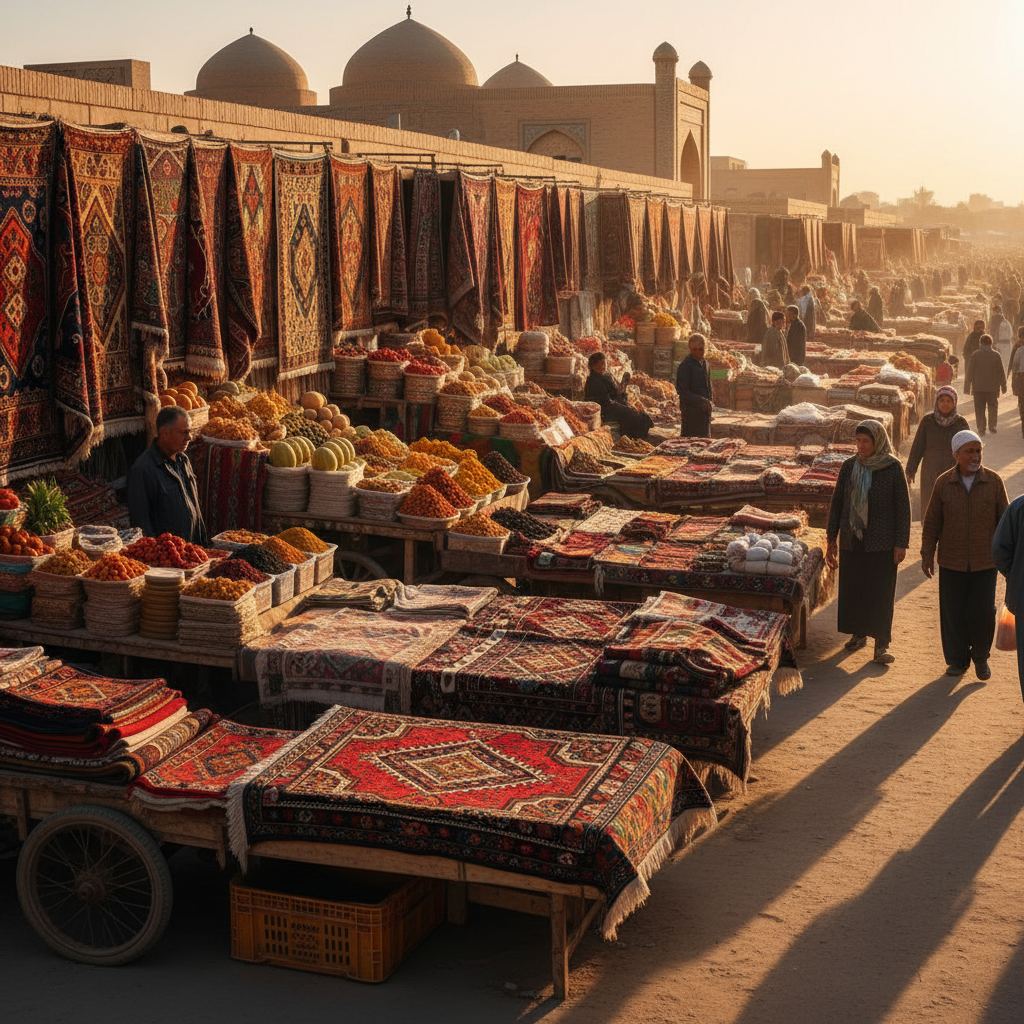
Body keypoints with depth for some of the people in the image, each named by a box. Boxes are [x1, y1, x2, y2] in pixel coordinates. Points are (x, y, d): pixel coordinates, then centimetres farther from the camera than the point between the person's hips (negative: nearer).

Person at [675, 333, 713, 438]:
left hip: (704, 410, 8)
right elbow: (682, 391, -16)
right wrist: (702, 401, -23)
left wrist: (709, 403, 10)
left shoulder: (705, 363, 12)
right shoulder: (685, 366, -13)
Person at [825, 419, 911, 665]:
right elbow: (837, 503, 9)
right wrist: (832, 539, 7)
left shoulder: (893, 468, -6)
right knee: (852, 589, 9)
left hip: (882, 543, -3)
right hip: (852, 540, 3)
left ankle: (881, 644, 5)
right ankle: (858, 633, 26)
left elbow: (903, 507, -4)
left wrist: (901, 543, -8)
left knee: (881, 593, -2)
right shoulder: (849, 467, 3)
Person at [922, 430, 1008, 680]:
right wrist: (927, 555, 1)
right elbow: (931, 522, 5)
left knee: (983, 612, -3)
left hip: (985, 563, -1)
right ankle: (957, 659, 21)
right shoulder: (944, 483, -1)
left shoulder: (994, 482, -2)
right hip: (951, 563, 1)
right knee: (953, 613, 3)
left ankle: (981, 656, 20)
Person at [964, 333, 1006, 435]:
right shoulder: (996, 355, -1)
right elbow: (1001, 372, 3)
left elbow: (970, 372, -3)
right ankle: (992, 426, 10)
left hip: (978, 387, -1)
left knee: (980, 409, 4)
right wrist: (1003, 386, 13)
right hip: (993, 387, 1)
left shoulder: (975, 355, -4)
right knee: (993, 406, 15)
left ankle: (981, 429, 2)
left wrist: (967, 387, 3)